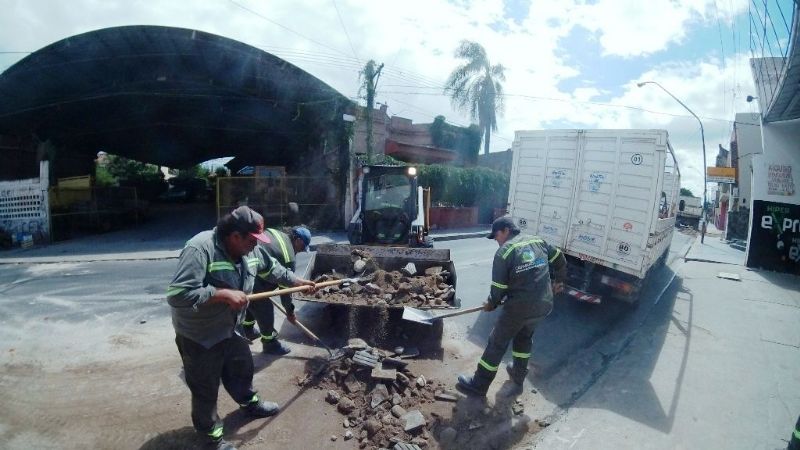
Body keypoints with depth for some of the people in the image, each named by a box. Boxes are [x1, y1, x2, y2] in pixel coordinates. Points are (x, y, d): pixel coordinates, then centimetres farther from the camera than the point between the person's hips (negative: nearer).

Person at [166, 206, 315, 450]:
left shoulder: (248, 251, -5)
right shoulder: (199, 249, -31)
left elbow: (271, 269, 13)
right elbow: (177, 294, -36)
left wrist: (299, 282, 17)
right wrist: (224, 294, -36)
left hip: (231, 329, 7)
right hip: (199, 336, -7)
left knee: (242, 369, 26)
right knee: (206, 388, 12)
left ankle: (250, 403, 53)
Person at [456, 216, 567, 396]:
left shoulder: (503, 252, -11)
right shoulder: (538, 241, 7)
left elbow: (499, 287, -9)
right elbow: (560, 259, 18)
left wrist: (491, 304, 10)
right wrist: (558, 280, 33)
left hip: (519, 307, -6)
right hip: (544, 305, 6)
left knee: (497, 343, 7)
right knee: (524, 337, 29)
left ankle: (479, 384, 16)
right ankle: (519, 374, 43)